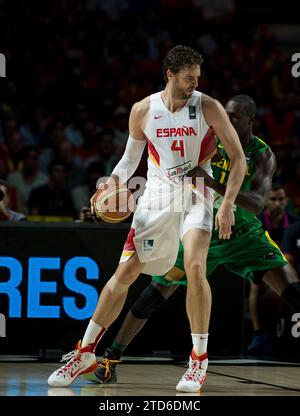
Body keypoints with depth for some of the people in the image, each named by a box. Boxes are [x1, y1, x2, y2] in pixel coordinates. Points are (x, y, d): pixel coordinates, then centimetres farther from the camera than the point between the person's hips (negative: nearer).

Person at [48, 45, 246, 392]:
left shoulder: (208, 107, -9)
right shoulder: (143, 111, -2)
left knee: (195, 267, -25)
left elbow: (238, 158, -5)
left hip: (196, 198, -2)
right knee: (123, 274, 0)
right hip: (156, 198, 2)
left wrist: (227, 204, -15)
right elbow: (131, 157, 14)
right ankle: (85, 353, 13)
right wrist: (115, 179, -7)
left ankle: (199, 360, -12)